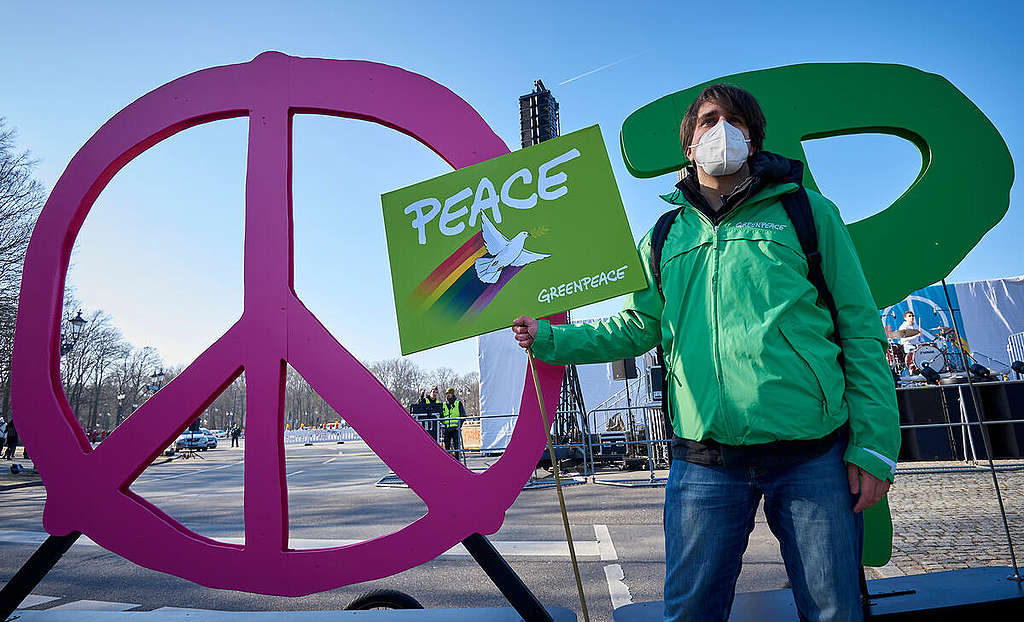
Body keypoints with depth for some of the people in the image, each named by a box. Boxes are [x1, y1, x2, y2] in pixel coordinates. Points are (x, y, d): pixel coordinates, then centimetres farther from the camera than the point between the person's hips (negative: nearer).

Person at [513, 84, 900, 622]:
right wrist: (550, 339, 5)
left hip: (813, 455, 0)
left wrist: (875, 445, -2)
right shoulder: (664, 239, 13)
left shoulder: (807, 212, 7)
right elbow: (635, 329, 15)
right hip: (705, 462, 1)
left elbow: (860, 328, 4)